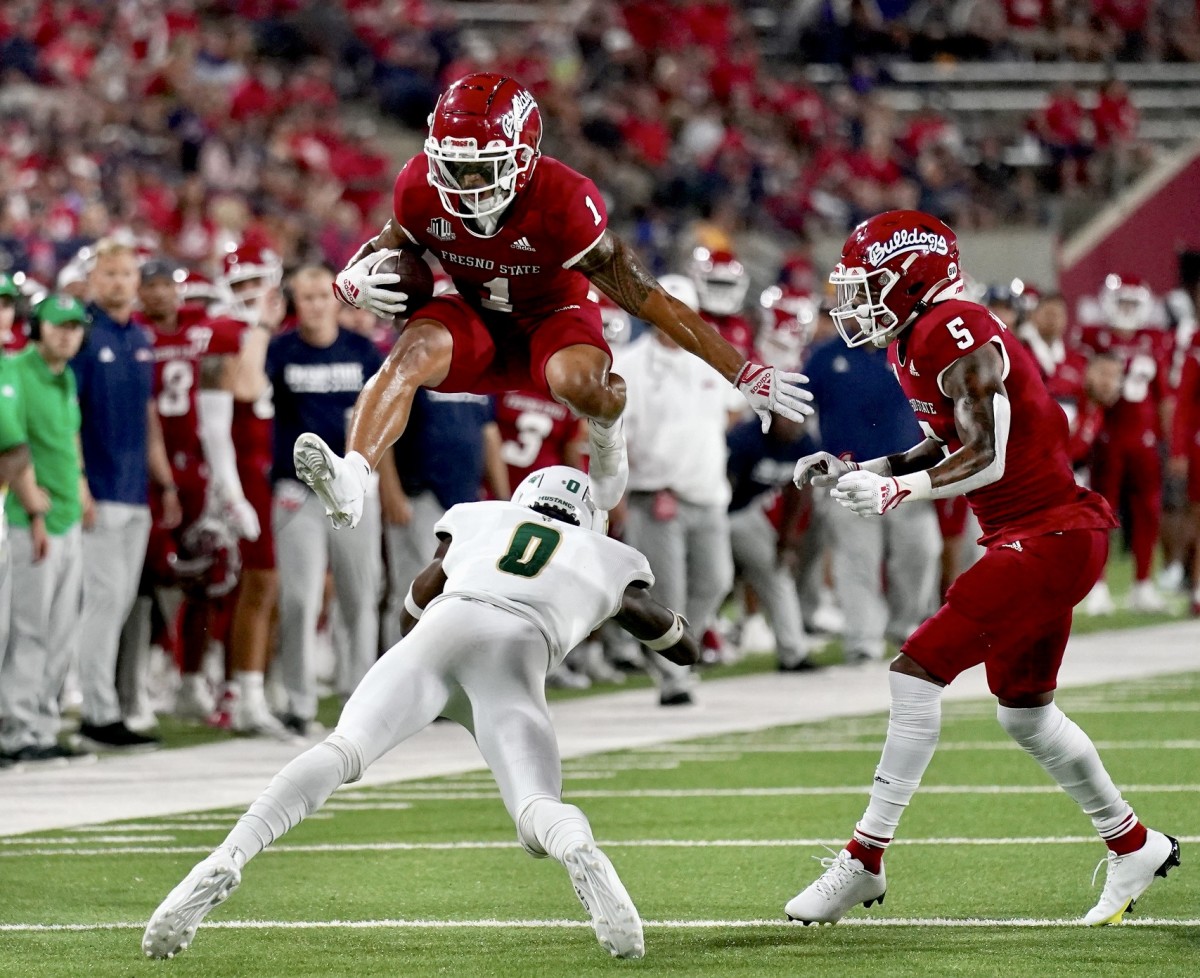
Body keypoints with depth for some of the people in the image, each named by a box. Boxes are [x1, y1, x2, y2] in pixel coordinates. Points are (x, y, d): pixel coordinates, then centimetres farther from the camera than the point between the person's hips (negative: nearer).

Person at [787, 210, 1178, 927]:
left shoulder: (955, 335, -19)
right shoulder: (918, 341, 11)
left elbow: (987, 458, -24)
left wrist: (899, 491, -33)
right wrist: (858, 473, 11)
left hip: (1047, 537, -11)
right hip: (1050, 542, 11)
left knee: (919, 672, -14)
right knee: (1026, 713, 20)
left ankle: (864, 863, -12)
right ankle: (1135, 847, 35)